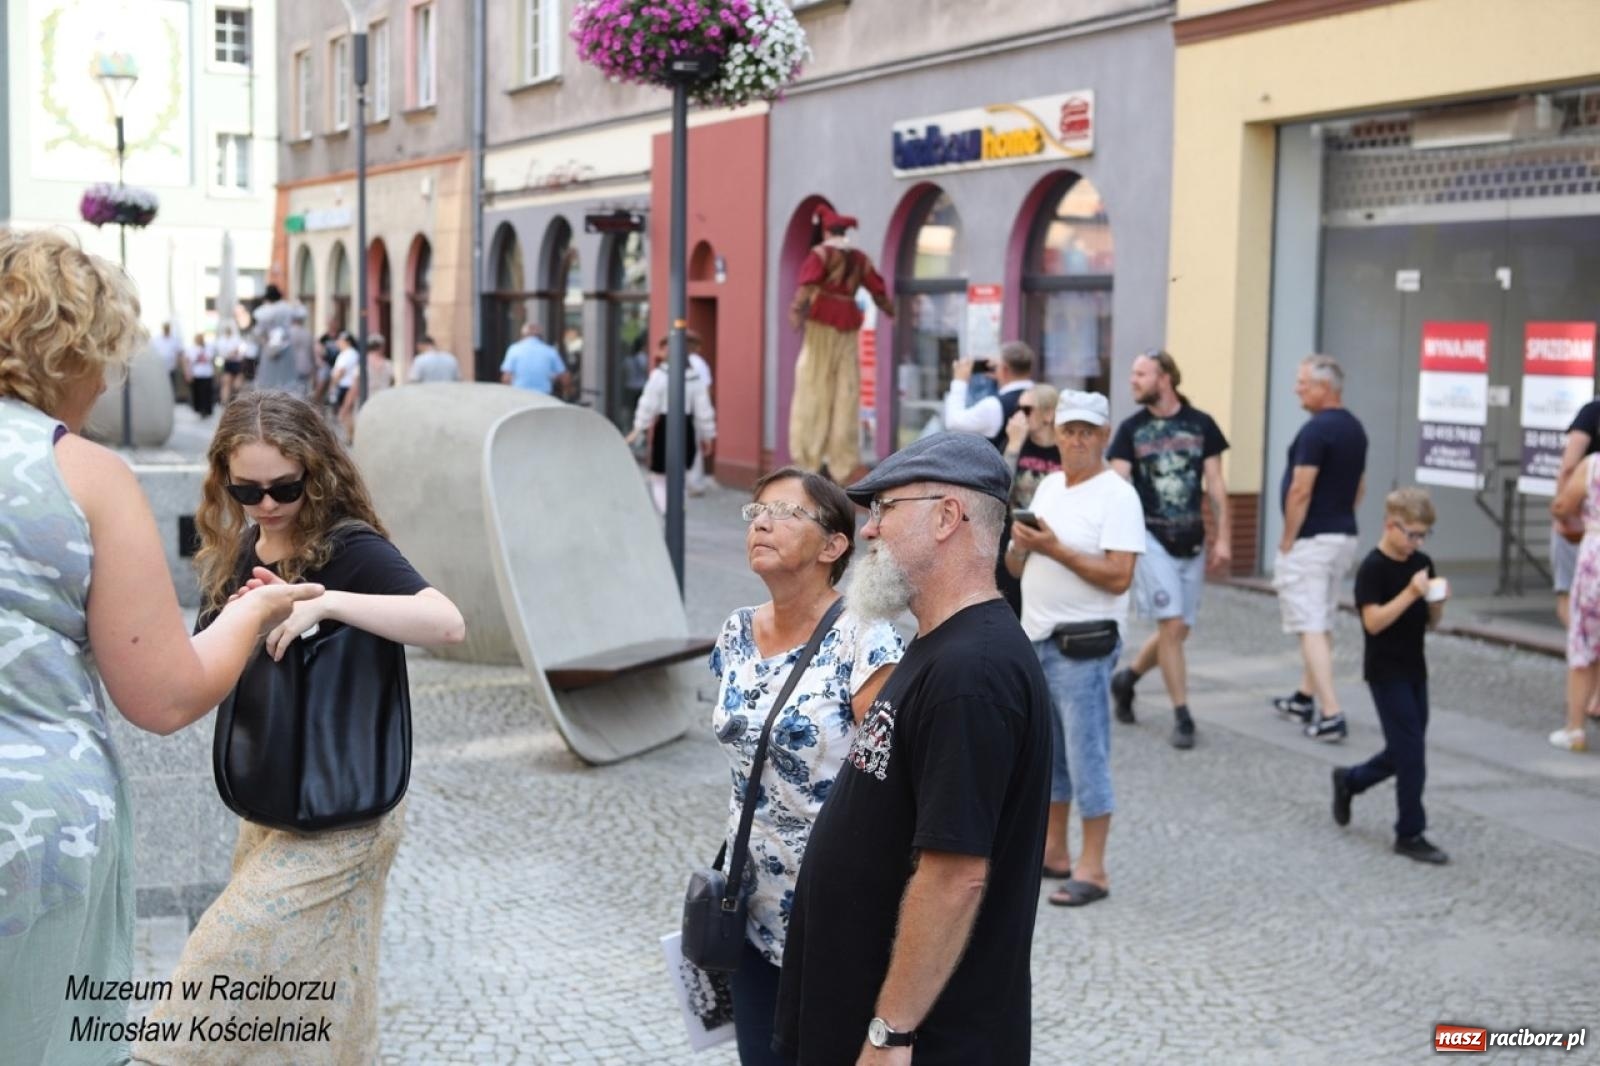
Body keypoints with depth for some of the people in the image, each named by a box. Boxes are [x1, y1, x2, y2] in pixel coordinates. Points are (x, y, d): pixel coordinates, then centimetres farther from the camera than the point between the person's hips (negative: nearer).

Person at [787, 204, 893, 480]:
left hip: (821, 325, -4)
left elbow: (808, 282, -20)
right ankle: (840, 459, 3)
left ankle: (811, 457, -7)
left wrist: (797, 308, -33)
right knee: (845, 393, 5)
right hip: (848, 327, 4)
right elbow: (879, 292, 13)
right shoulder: (860, 259, 11)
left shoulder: (820, 254, -3)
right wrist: (893, 314, 28)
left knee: (814, 393, -3)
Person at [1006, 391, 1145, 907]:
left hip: (1082, 646, -8)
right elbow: (1016, 567, 16)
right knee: (1045, 752, 16)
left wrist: (1054, 548, -22)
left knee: (1086, 757, -4)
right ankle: (1053, 852, 28)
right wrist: (1020, 545, -7)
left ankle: (1092, 869, 3)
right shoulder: (1048, 487, 12)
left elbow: (1118, 576, -21)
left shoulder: (1116, 496, -11)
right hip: (1034, 639, 8)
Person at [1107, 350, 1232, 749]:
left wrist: (1223, 538, 1)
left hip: (1191, 538, 3)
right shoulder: (1131, 428, 0)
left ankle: (1126, 678, 31)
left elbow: (1215, 485, 6)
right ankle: (1182, 717, 0)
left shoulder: (1201, 424, 3)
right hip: (1151, 536, -3)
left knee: (1180, 629, 7)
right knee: (1171, 625, -9)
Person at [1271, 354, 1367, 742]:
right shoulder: (1355, 428, 10)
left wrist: (1287, 540, -13)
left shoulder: (1316, 429, -18)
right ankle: (1306, 697, 31)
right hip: (1344, 537, 9)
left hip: (1310, 540, -9)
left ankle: (1330, 714, -12)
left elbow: (1300, 491, -21)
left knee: (1311, 627, -7)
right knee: (1322, 622, 19)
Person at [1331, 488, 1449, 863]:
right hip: (1386, 673, -7)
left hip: (1414, 670, 7)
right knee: (1411, 752, -8)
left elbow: (1430, 623, 12)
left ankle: (1349, 780, 38)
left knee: (1404, 752, 14)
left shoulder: (1422, 564, 7)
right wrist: (1410, 593, -28)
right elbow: (1374, 621, -21)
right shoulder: (1373, 568, -14)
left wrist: (1437, 601, -8)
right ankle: (1410, 835, 1)